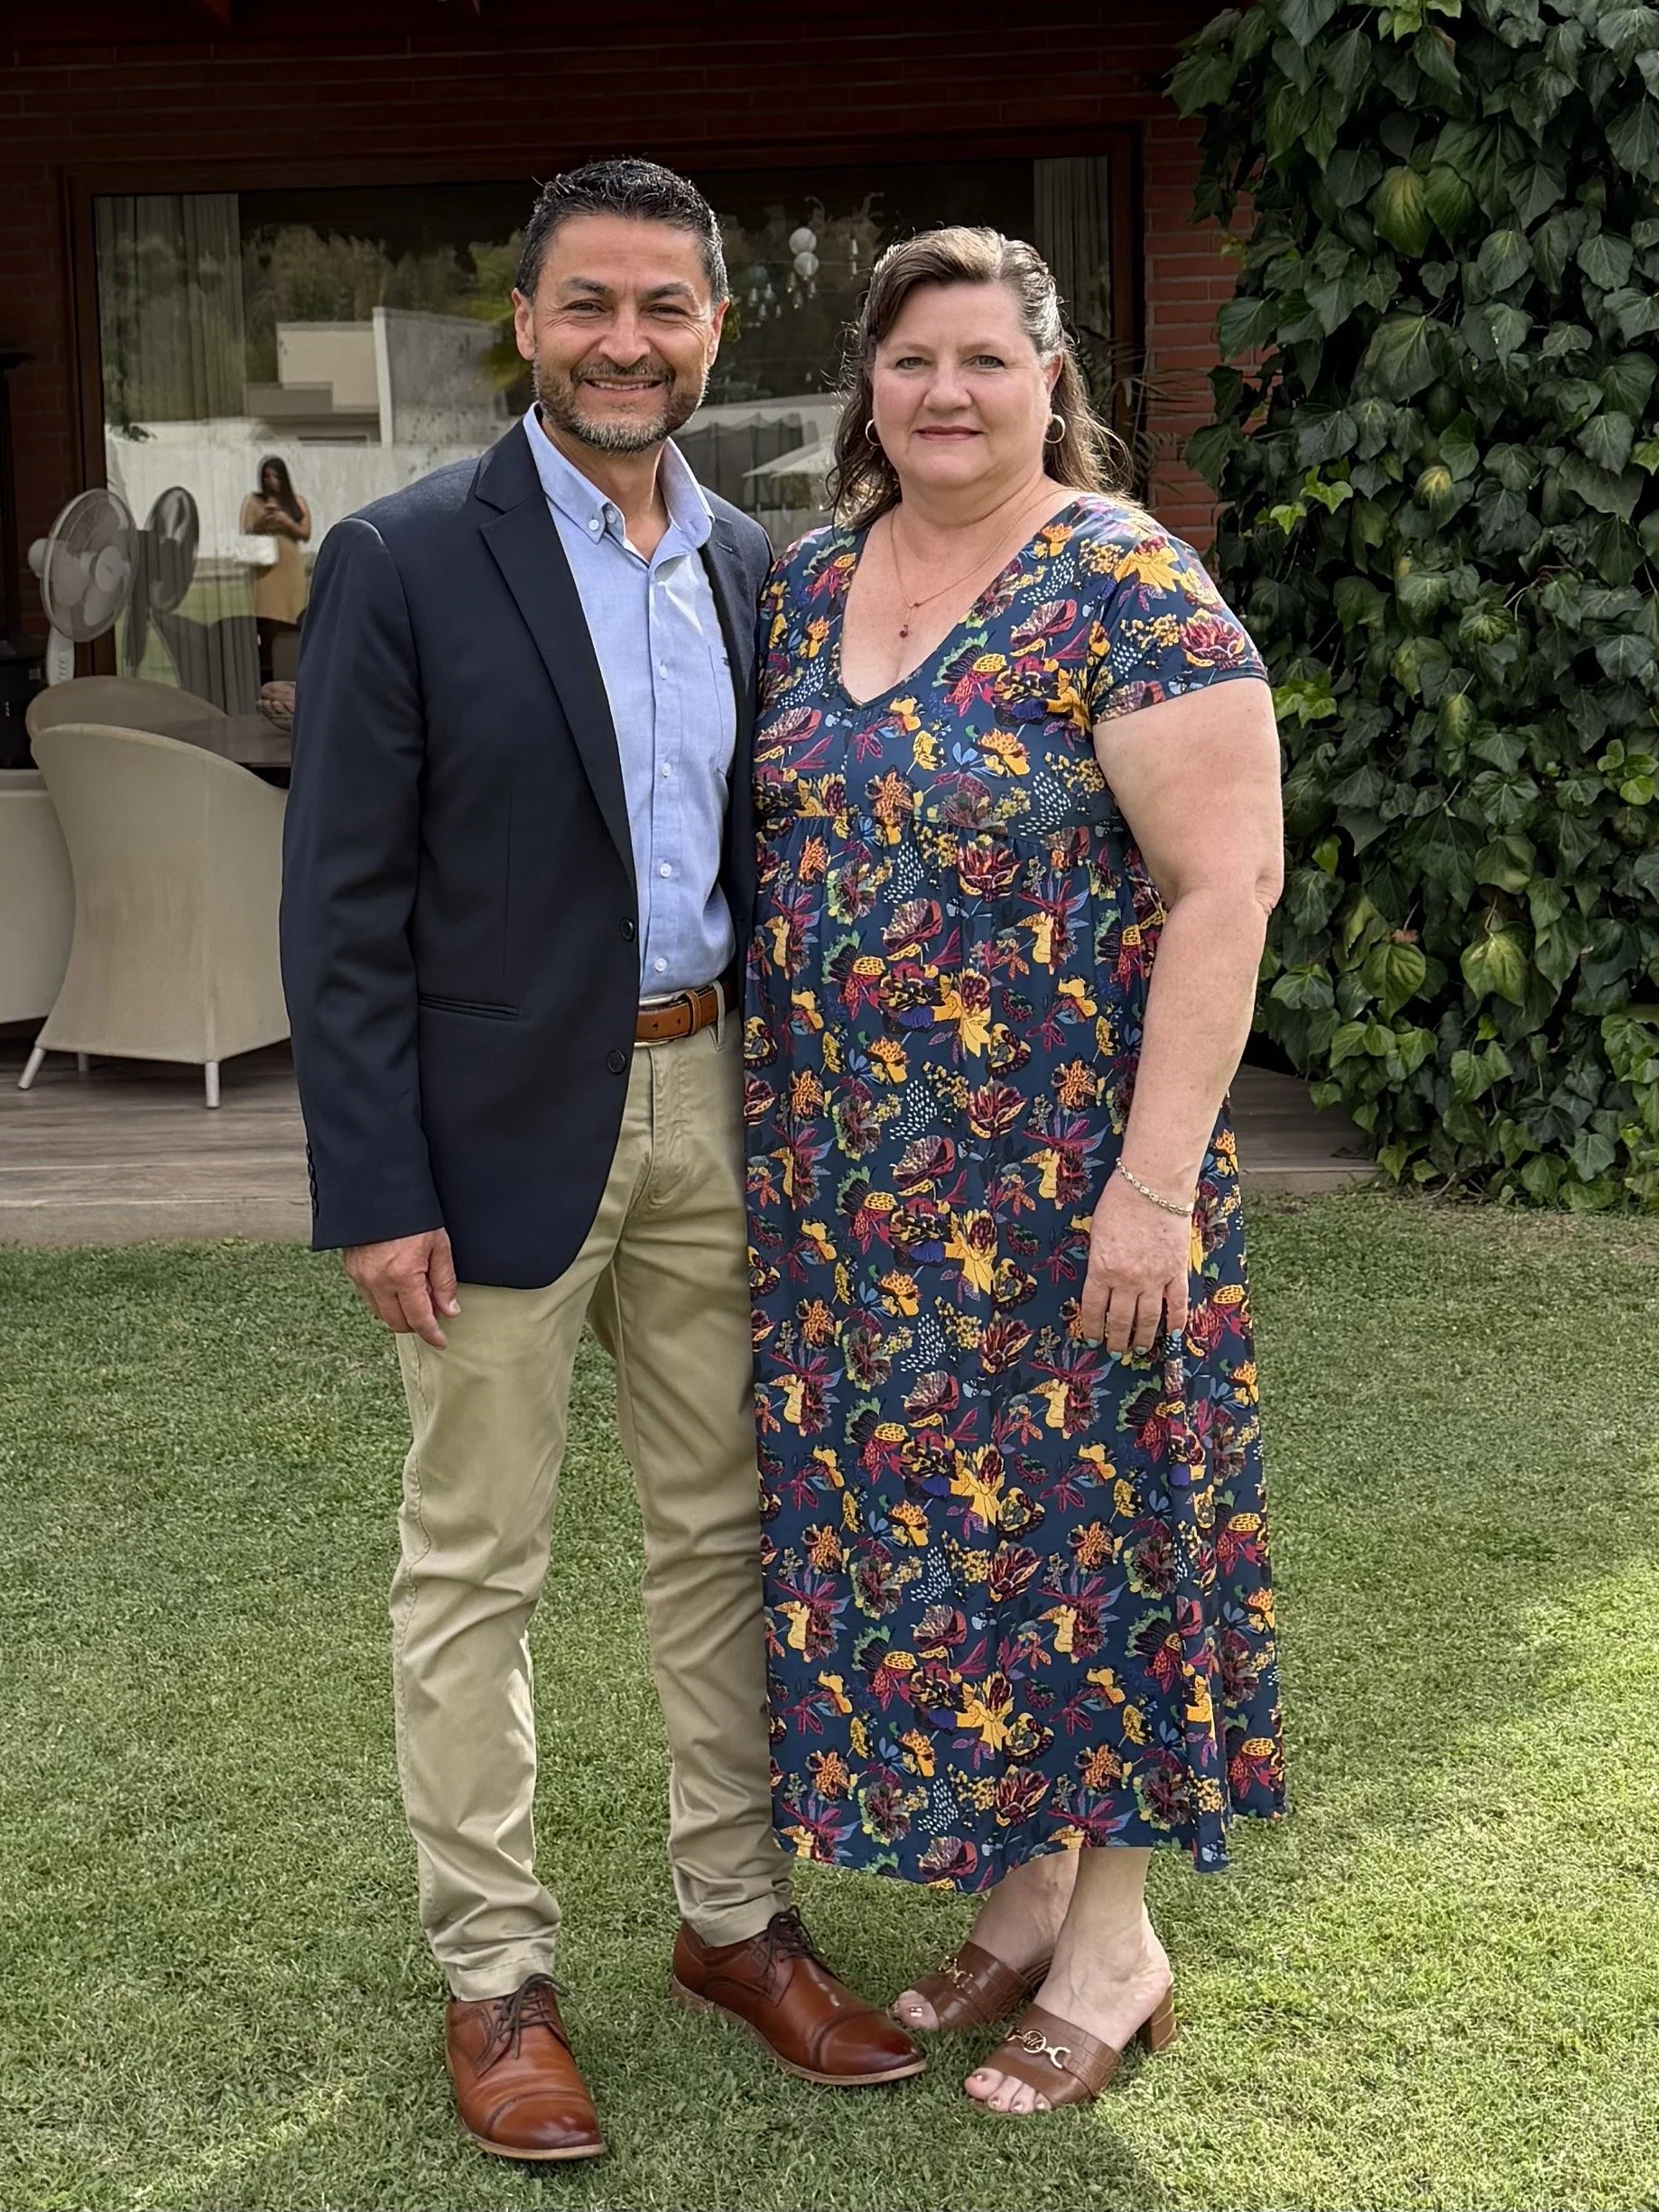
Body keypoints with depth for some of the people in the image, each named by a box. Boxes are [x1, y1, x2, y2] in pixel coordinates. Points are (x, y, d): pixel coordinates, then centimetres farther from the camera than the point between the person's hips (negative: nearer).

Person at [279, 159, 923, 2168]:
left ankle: (734, 1918, 30)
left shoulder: (750, 567, 8)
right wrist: (380, 1192, -14)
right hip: (505, 1128, -5)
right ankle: (493, 1976, 20)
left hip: (714, 1106, 5)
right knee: (472, 1567, 5)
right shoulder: (403, 564, -9)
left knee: (722, 1533, 14)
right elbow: (343, 907, -10)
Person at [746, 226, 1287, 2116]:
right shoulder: (809, 586, 8)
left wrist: (1154, 1179, -20)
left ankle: (1115, 1943, 23)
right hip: (852, 1181, 6)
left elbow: (1223, 891, -16)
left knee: (1073, 1514, 4)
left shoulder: (1129, 593, -12)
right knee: (912, 1517, 13)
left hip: (1057, 1175, -6)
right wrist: (788, 1138, 12)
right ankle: (1017, 1889, 32)